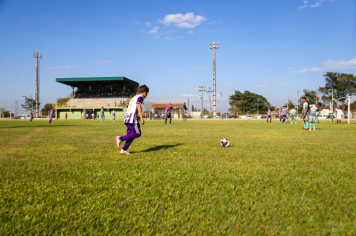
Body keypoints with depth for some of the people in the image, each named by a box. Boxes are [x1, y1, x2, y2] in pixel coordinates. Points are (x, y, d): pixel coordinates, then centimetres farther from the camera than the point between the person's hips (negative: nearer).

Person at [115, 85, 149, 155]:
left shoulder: (133, 98, 27)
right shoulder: (140, 97, 2)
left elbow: (127, 108, 26)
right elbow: (139, 106, -16)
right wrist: (141, 117, -22)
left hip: (126, 117, 9)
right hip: (132, 118, -9)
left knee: (131, 134, 10)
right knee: (137, 134, -4)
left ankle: (124, 150, 1)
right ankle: (120, 138, -15)